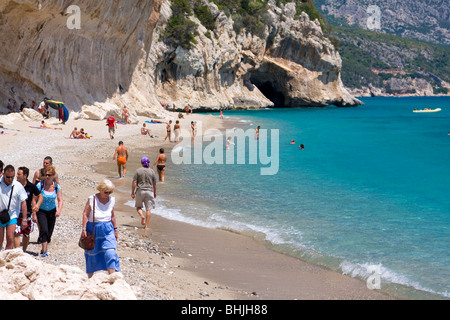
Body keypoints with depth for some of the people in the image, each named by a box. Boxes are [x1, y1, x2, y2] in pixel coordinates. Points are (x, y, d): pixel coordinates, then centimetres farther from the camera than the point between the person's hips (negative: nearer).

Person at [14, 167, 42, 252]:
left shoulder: (31, 186, -6)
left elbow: (40, 196, 7)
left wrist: (37, 205, -10)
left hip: (27, 214, 1)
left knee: (26, 235, 13)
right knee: (16, 233, -15)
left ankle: (24, 251, 34)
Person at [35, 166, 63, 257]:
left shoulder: (57, 187, -6)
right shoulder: (40, 185, -14)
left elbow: (60, 200, -4)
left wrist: (59, 210, -22)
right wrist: (34, 214, -13)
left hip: (52, 211, 3)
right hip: (41, 211, -3)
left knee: (49, 232, 8)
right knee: (44, 230, -20)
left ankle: (44, 249, 30)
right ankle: (44, 251, -18)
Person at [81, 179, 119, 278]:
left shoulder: (111, 200, 5)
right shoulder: (92, 199, -7)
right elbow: (85, 214, -6)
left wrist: (115, 229, 18)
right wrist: (84, 229, -12)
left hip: (107, 229, 2)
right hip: (93, 228, -2)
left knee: (110, 252, -14)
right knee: (92, 254, 9)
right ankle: (90, 278, 25)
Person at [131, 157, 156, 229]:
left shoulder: (138, 171, -3)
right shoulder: (151, 171, 1)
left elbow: (134, 182, -6)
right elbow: (154, 183, 6)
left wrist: (132, 192, 0)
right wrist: (155, 192, 18)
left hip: (140, 191, -1)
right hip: (149, 191, 1)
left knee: (138, 206, 17)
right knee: (148, 209, 4)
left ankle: (142, 216, -11)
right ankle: (146, 225, 0)